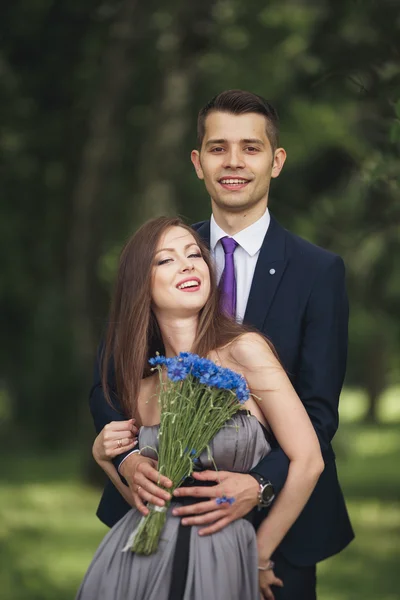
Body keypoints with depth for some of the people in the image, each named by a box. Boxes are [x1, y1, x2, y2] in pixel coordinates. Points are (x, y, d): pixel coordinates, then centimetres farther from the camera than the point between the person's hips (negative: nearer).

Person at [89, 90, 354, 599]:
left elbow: (319, 410, -8)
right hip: (163, 514, 2)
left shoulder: (319, 271, -4)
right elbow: (109, 383, 1)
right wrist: (129, 459, -19)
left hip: (275, 515, -1)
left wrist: (258, 485, -25)